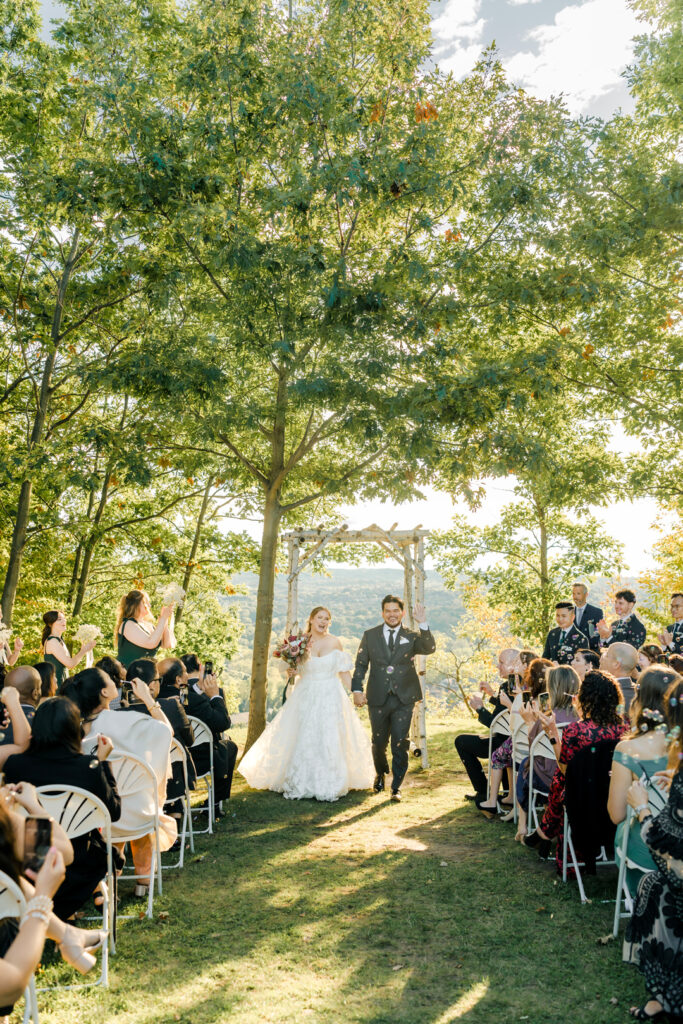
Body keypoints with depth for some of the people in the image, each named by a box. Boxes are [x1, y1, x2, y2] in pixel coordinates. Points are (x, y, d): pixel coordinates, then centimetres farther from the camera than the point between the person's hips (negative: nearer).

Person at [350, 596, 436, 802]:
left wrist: (423, 624, -26)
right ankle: (380, 774, 41)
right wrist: (357, 690, -6)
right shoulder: (370, 636, 6)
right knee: (378, 742, 13)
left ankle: (396, 787, 11)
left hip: (403, 699, -1)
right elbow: (360, 664, 5)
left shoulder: (411, 637, 3)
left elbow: (430, 649, -15)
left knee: (400, 744, -2)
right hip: (378, 699, 1)